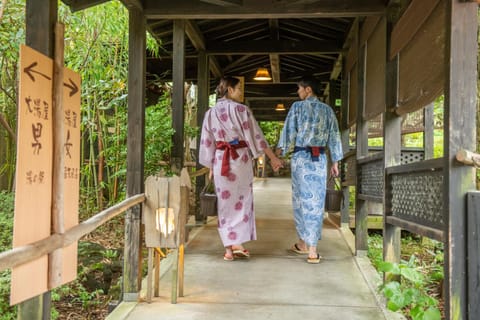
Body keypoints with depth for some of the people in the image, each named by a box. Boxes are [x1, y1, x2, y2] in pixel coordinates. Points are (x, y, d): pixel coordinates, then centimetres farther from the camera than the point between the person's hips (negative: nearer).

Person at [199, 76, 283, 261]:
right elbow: (256, 136, -6)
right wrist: (273, 157, 0)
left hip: (220, 161, 3)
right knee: (242, 201, 7)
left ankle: (229, 248, 8)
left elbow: (207, 143, 8)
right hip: (241, 159, -3)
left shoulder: (211, 113, 7)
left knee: (225, 203, 8)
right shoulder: (241, 109, -5)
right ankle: (237, 244, 3)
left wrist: (210, 167, 16)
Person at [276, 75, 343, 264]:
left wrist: (280, 153, 1)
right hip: (320, 159, 3)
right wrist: (335, 162, 12)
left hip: (301, 157, -2)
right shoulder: (328, 110, 9)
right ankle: (311, 249, 4)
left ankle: (304, 243, 19)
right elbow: (334, 137, 8)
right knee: (316, 200, 4)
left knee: (302, 199, 8)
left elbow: (289, 132, -4)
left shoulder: (298, 107, -1)